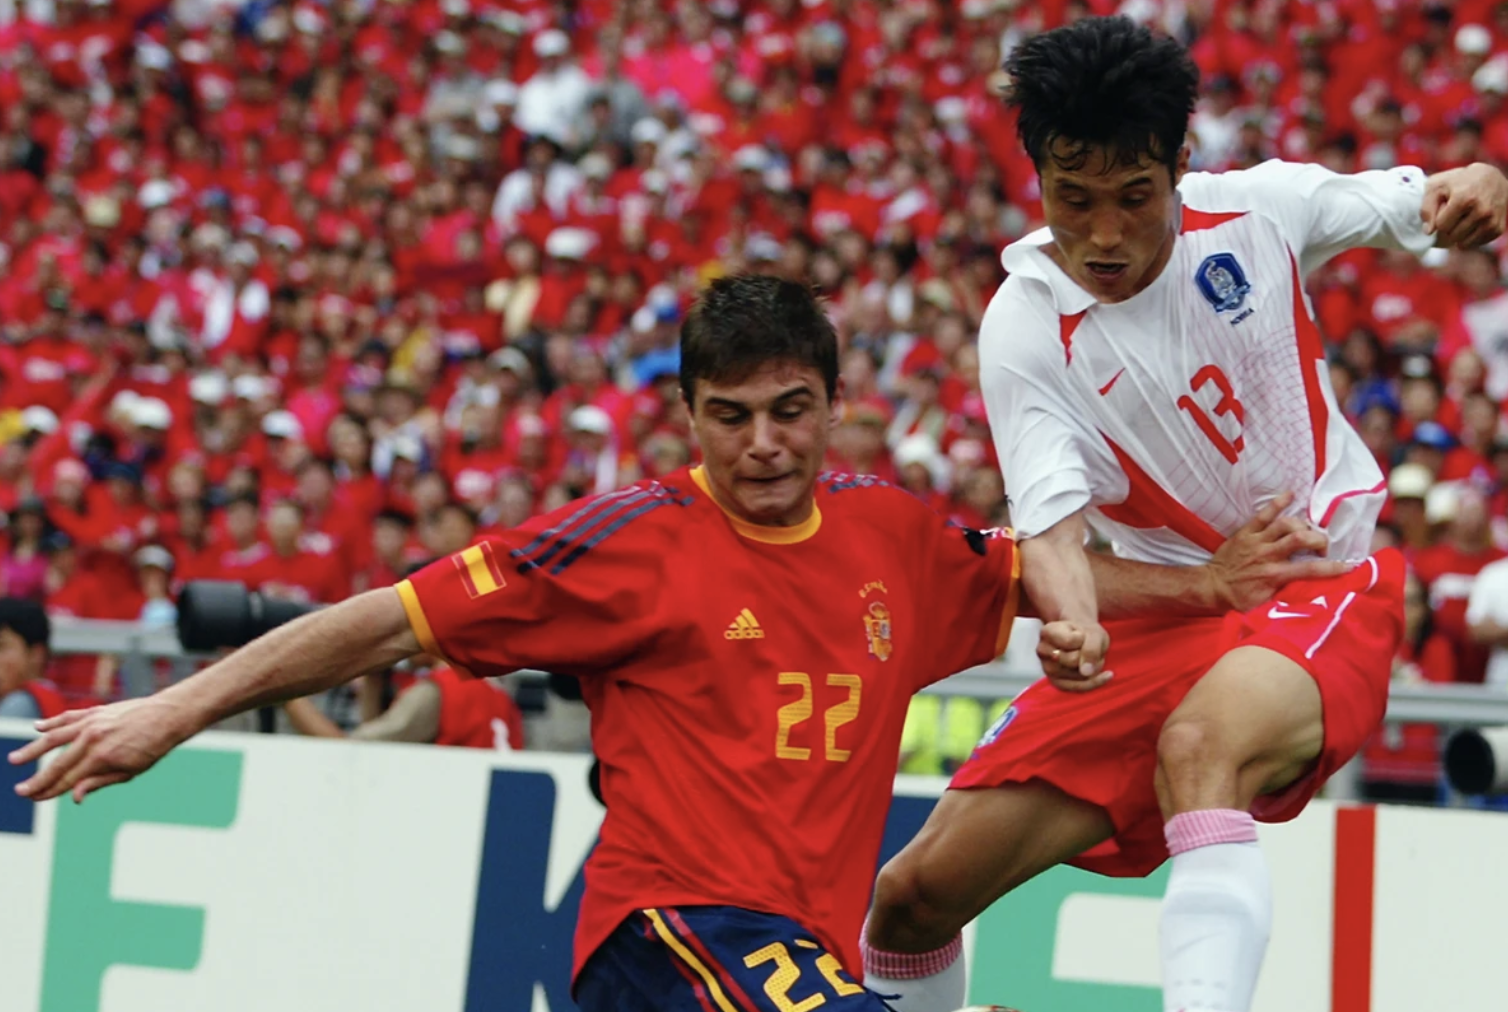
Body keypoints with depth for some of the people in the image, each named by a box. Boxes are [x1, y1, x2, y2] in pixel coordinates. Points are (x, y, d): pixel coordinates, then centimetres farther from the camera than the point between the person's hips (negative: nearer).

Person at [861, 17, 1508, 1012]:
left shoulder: (1257, 208, -9)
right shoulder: (1026, 330, -12)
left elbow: (1410, 203, 6)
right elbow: (1052, 530, -19)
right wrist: (1074, 622, -42)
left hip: (1328, 585, -2)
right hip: (1169, 606, 2)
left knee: (1199, 743, -39)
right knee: (919, 889, -3)